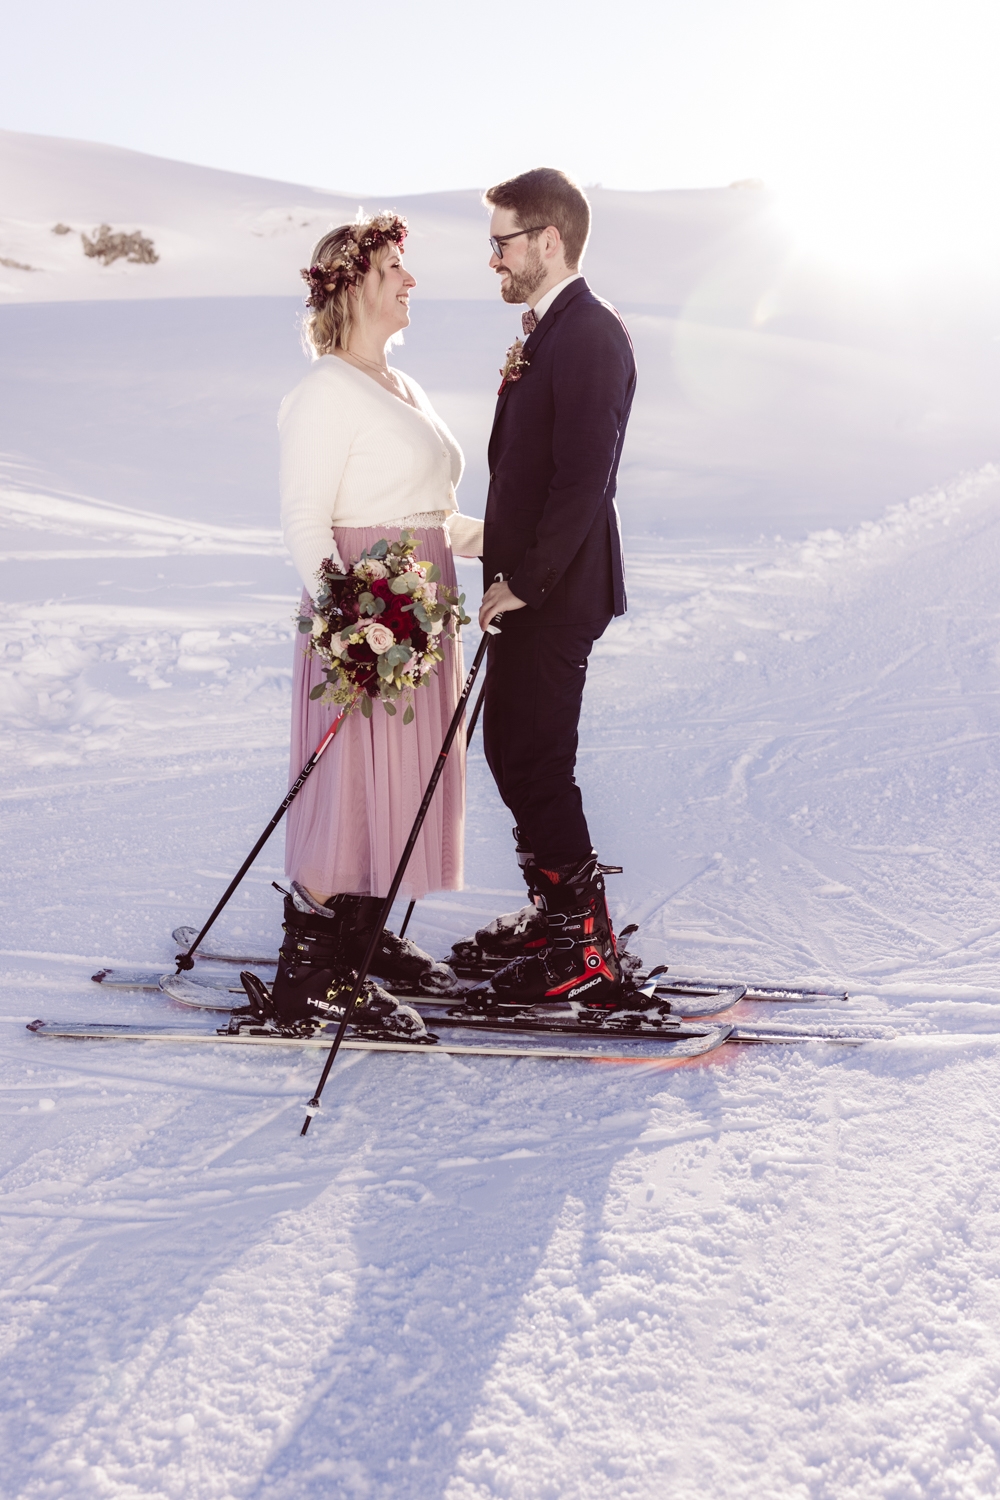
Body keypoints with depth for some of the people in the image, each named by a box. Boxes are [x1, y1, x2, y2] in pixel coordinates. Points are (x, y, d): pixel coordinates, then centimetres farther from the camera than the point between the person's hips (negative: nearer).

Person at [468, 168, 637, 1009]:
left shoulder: (590, 337, -17)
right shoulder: (545, 332, 15)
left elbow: (582, 481, -23)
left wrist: (523, 583, -21)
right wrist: (506, 561, 12)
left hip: (554, 592, -10)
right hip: (527, 583, 10)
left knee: (536, 766, -6)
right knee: (511, 752, 17)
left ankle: (586, 954, 5)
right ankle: (556, 912, 31)